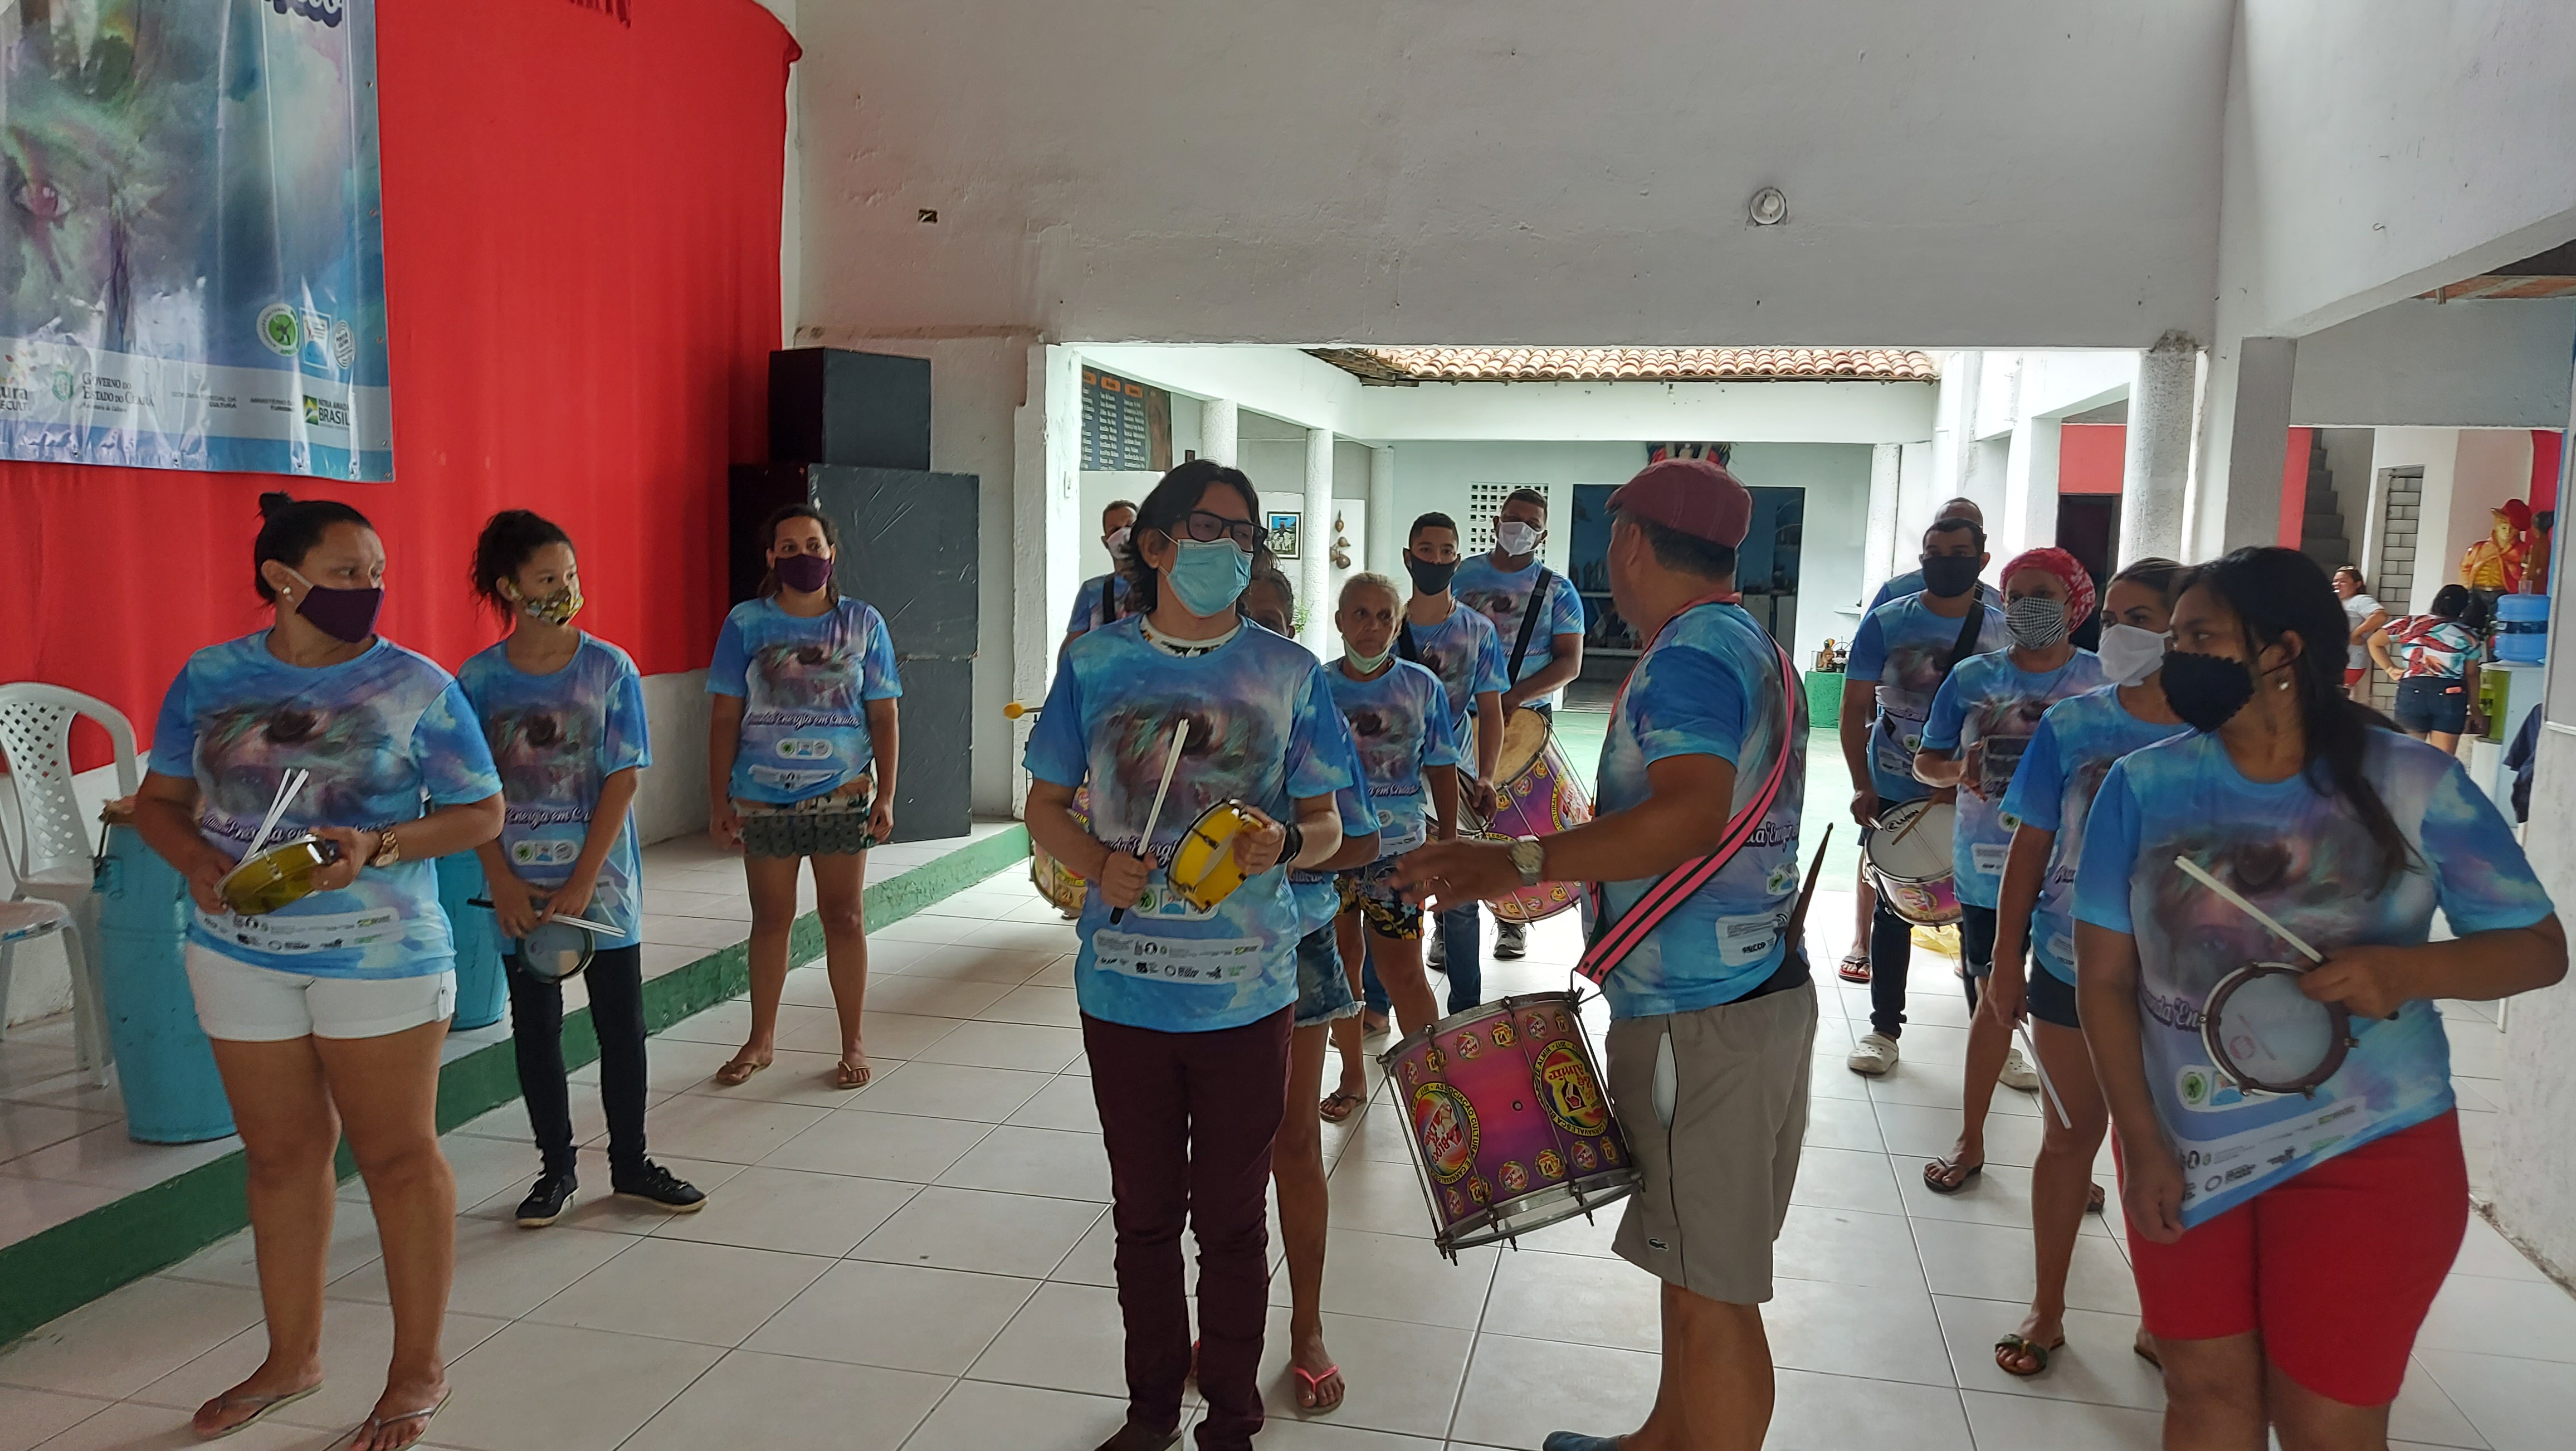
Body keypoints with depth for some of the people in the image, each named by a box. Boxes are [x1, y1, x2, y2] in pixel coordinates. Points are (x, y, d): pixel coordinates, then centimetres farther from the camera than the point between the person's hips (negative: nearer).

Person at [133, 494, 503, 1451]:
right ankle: (292, 1359, 32)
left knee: (397, 1155, 3)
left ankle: (419, 1370, 17)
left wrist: (380, 846, -21)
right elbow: (159, 800, 10)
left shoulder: (416, 686, -7)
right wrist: (197, 861, -11)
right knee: (282, 1153, 14)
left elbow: (482, 811, -5)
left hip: (381, 951, -3)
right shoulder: (209, 678, 2)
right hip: (240, 952, 3)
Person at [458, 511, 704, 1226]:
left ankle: (630, 1162, 21)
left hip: (600, 877, 0)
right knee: (535, 1025, 9)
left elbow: (623, 778, -6)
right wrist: (503, 883, -10)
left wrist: (582, 883, -11)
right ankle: (557, 1168, 24)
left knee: (622, 1021, 6)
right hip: (520, 886, 1)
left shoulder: (610, 668, -4)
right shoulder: (479, 679, -2)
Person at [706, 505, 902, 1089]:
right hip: (763, 798, 1)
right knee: (770, 919, 11)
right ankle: (762, 1040, 27)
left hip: (842, 796, 0)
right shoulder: (746, 623, 1)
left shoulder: (862, 622, 2)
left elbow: (883, 718, 3)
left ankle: (853, 1044, 16)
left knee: (844, 917, 4)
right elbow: (725, 718, 2)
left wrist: (886, 796, -4)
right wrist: (719, 800, -2)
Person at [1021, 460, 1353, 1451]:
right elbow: (1045, 806, 7)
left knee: (1232, 1219, 9)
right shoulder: (1094, 663, 0)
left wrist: (1285, 840, -18)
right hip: (1124, 987, 1)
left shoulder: (1290, 673, 0)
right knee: (1144, 1211, 15)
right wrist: (1099, 864, -14)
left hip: (1246, 993, -1)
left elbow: (1327, 829, 5)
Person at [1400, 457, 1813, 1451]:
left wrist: (1519, 864, -37)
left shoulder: (1691, 655, -18)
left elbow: (1692, 814, -34)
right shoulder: (1756, 649, 15)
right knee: (1696, 1262, 23)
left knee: (1709, 1291, 0)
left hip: (1700, 1021, -11)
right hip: (1756, 989, 11)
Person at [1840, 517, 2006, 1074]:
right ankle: (1884, 1028, 20)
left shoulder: (2005, 631, -1)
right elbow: (1855, 709, -3)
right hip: (1893, 796, -1)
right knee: (1892, 914, 8)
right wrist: (1862, 786, -12)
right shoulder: (1886, 623, -4)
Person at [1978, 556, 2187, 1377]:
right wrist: (2006, 964, -3)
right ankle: (2047, 1312, 26)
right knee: (2071, 1133, 12)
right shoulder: (2072, 725, -5)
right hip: (2072, 965, 1)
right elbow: (2031, 847, -1)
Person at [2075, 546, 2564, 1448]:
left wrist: (2403, 972, -22)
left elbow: (2539, 948, -2)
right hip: (2183, 1149, 2)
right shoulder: (2144, 785, -6)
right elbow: (2104, 978, -3)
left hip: (2367, 1149, -1)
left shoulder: (2415, 785, -8)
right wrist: (2143, 1146, -7)